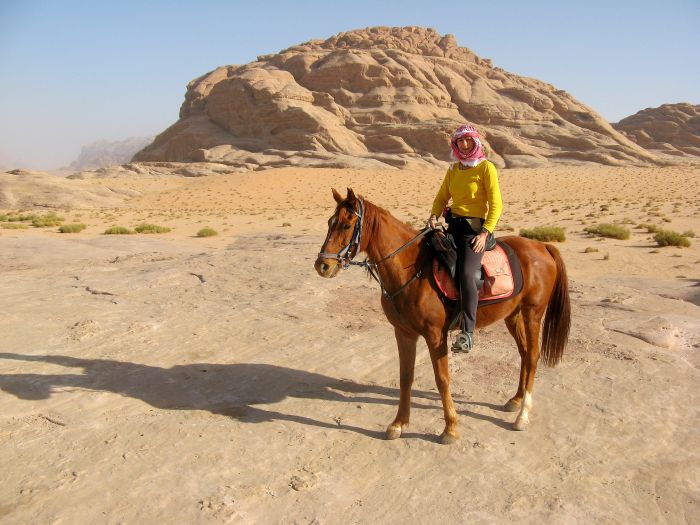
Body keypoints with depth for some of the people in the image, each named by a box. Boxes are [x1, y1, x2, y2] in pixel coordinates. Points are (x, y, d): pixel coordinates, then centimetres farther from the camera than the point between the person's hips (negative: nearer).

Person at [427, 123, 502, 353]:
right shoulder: (453, 169, 14)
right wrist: (434, 215, -6)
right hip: (453, 226, 8)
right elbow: (442, 197, 15)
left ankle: (467, 332, -23)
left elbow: (496, 204, -10)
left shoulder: (486, 167, -5)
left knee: (466, 273, -26)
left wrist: (485, 233, -20)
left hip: (474, 228, -7)